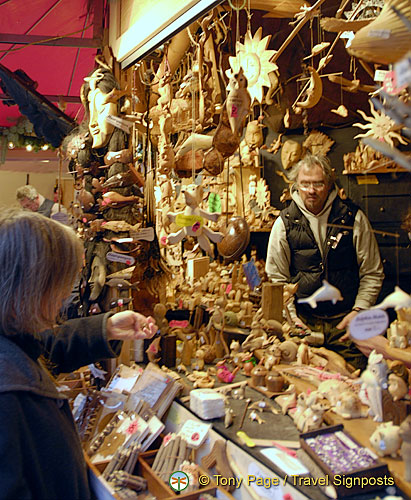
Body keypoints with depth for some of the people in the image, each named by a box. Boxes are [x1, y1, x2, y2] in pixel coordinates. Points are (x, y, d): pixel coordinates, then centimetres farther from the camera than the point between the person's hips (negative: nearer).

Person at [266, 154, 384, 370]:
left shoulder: (354, 218, 0)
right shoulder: (284, 223, 2)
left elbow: (372, 273, 5)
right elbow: (277, 277, 7)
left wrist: (358, 311, -6)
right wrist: (291, 316, -2)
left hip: (345, 322, 0)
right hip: (304, 322, 1)